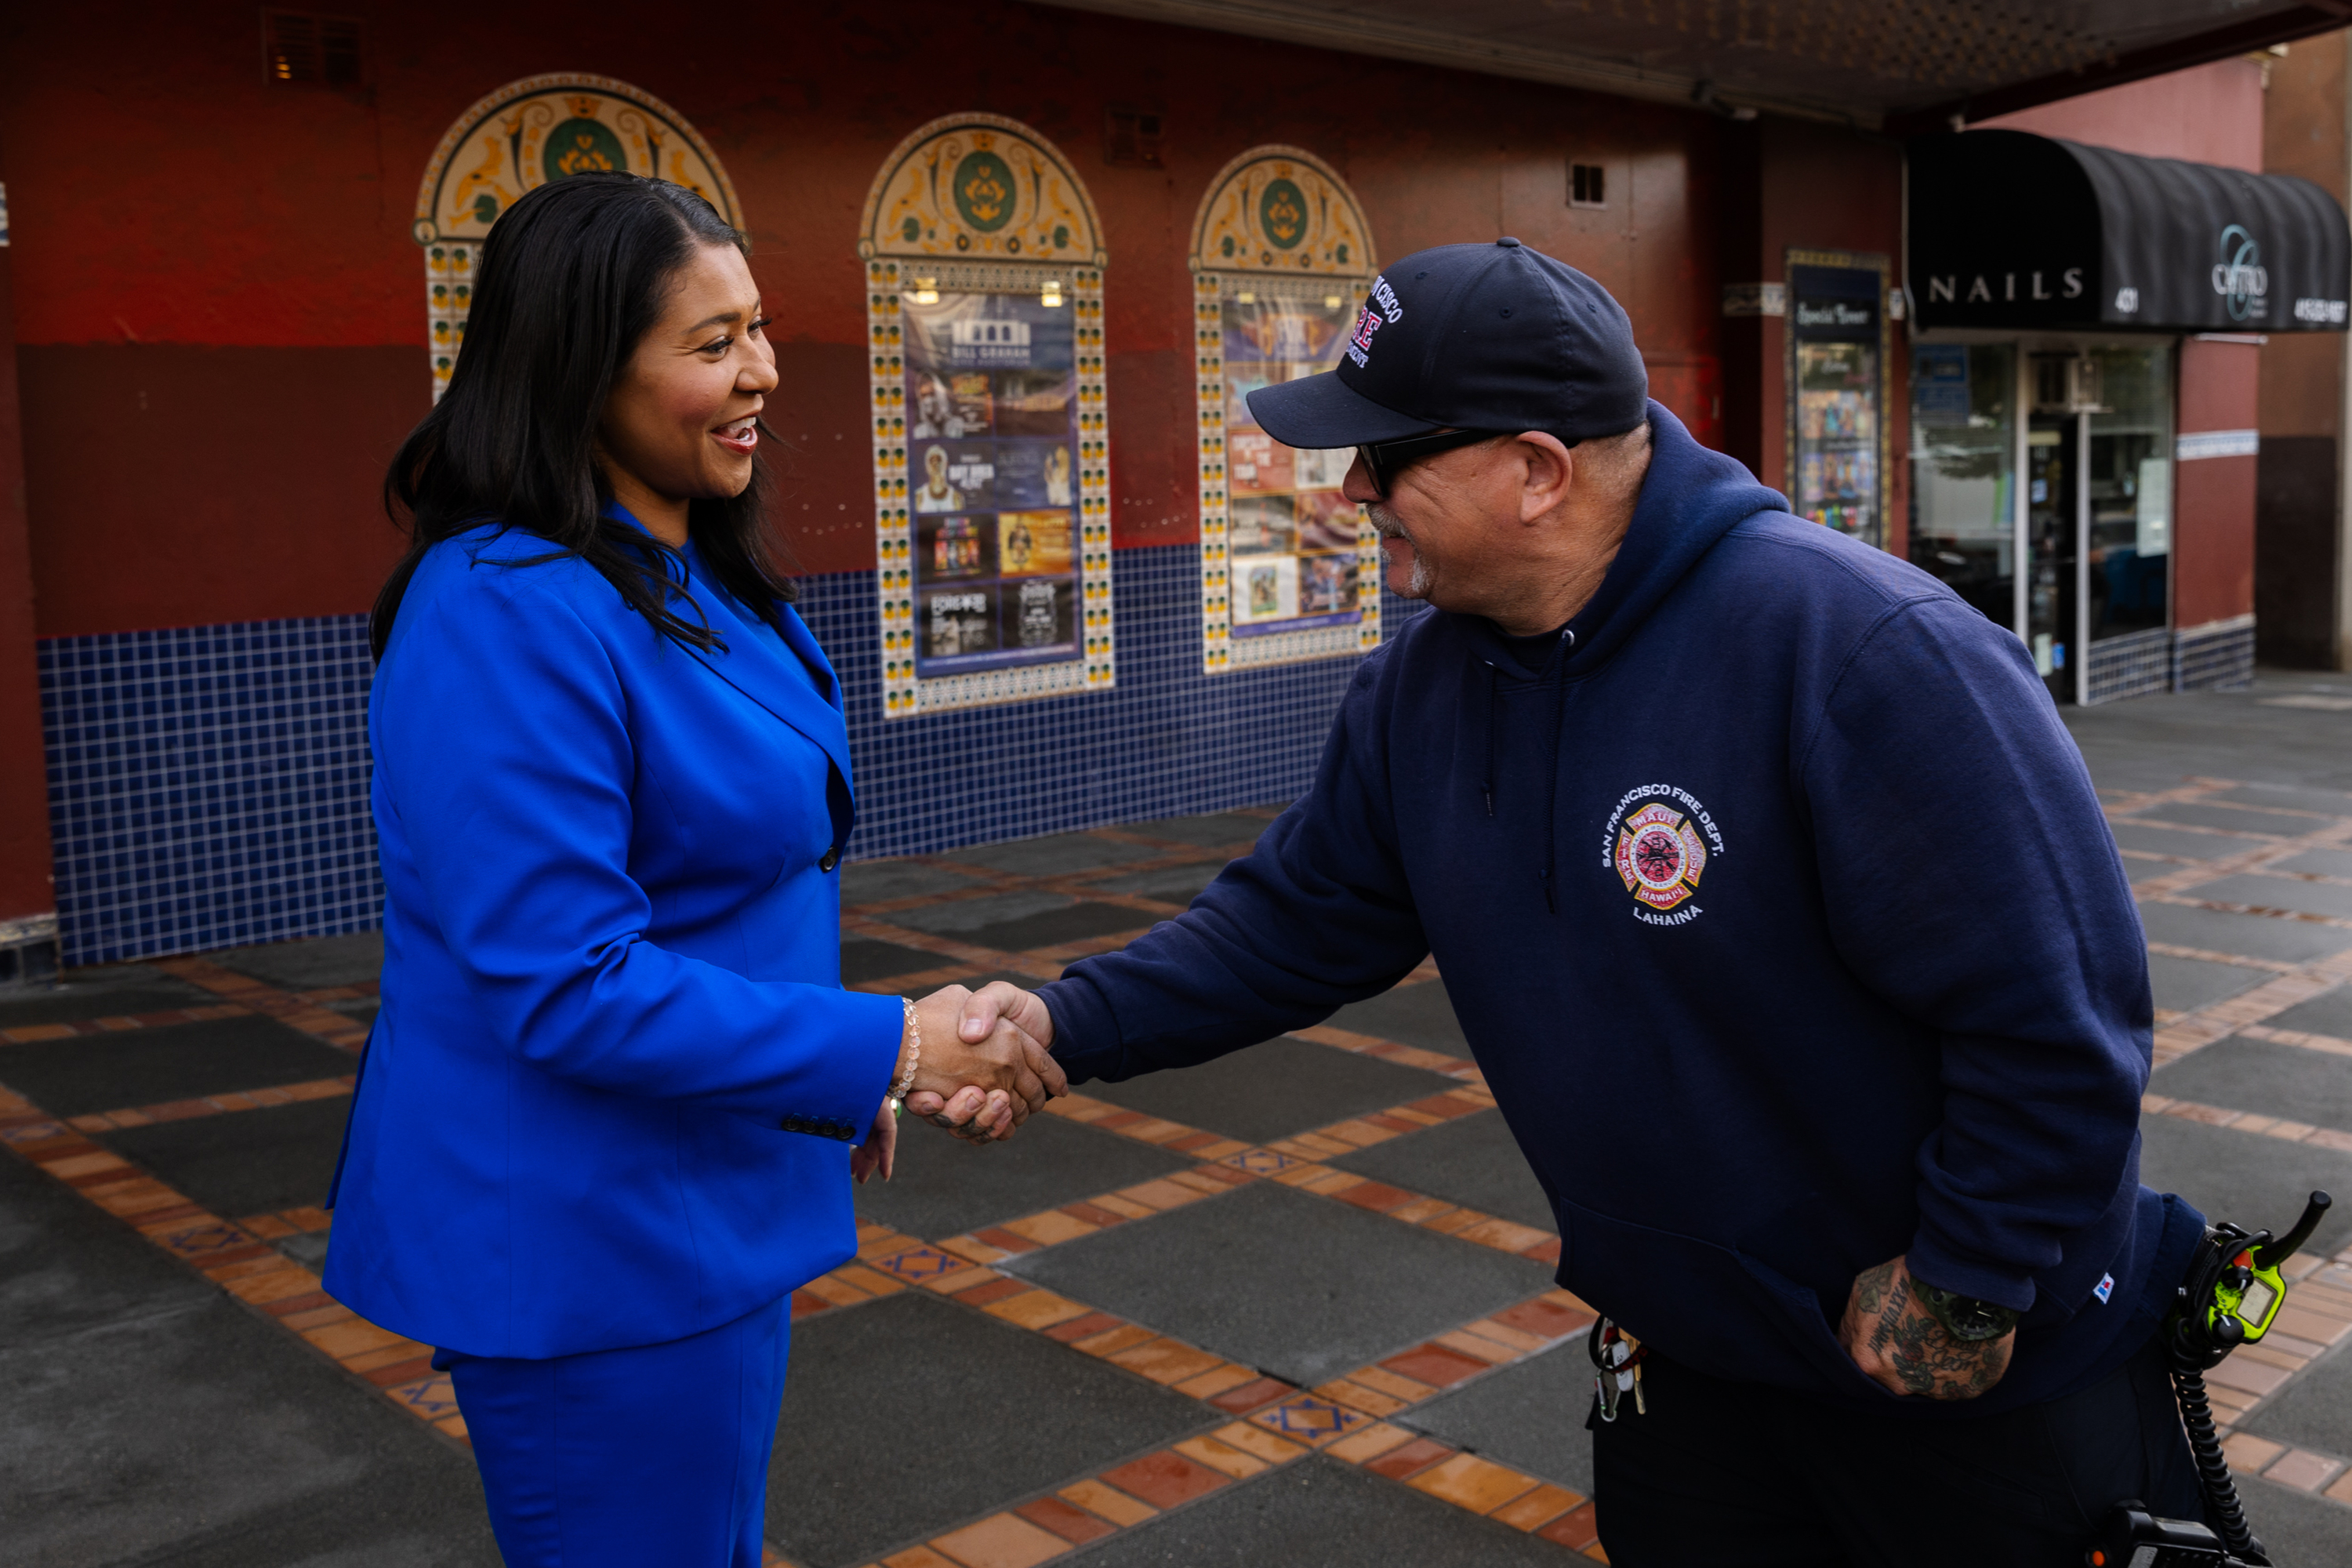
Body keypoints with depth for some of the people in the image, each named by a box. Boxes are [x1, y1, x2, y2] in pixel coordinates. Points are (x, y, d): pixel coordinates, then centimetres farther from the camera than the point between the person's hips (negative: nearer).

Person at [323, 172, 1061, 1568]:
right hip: (584, 1244, -9)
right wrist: (886, 1049, -23)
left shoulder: (699, 584, 6)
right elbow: (565, 985, -27)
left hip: (703, 1207, 9)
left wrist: (840, 1088, 17)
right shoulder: (509, 615, -24)